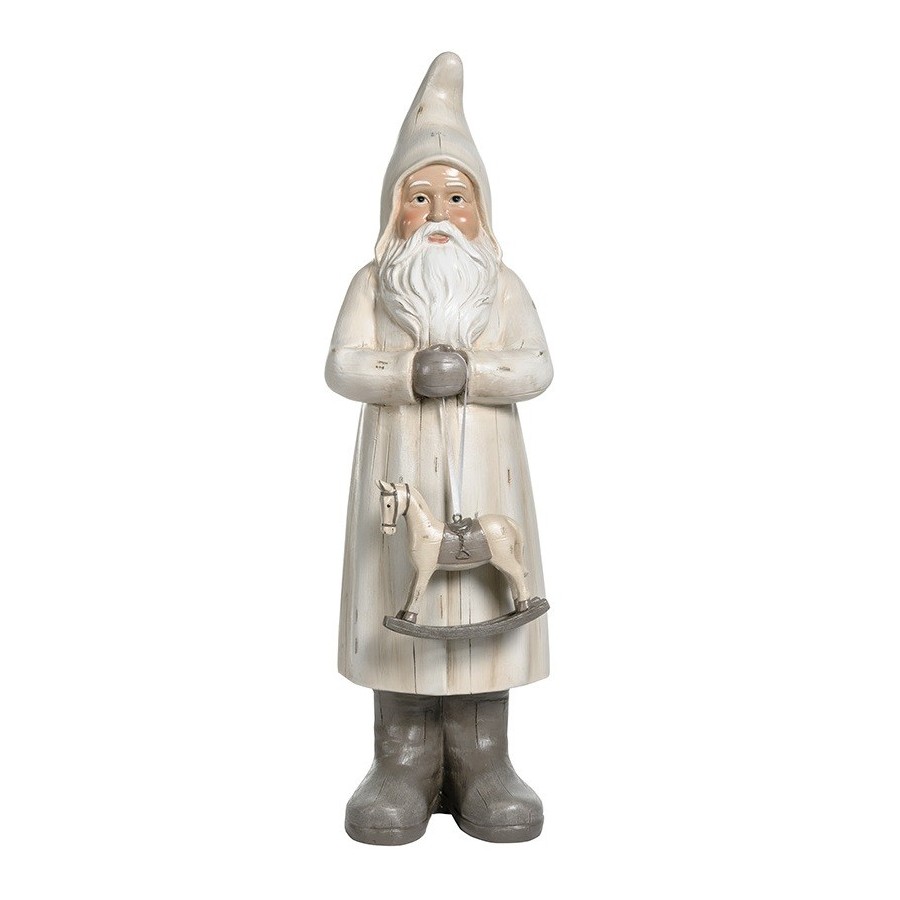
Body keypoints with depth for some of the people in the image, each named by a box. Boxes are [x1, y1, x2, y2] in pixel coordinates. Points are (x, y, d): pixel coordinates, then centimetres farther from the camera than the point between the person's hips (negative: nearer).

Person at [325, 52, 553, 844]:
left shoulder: (504, 286, 9)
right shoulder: (372, 283, 7)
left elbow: (538, 367, -3)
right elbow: (342, 365, -5)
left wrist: (471, 372, -19)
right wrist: (407, 373, -21)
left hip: (482, 470, 1)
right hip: (400, 467, 0)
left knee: (481, 599, 3)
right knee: (402, 602, 1)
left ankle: (482, 764, 16)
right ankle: (404, 764, 15)